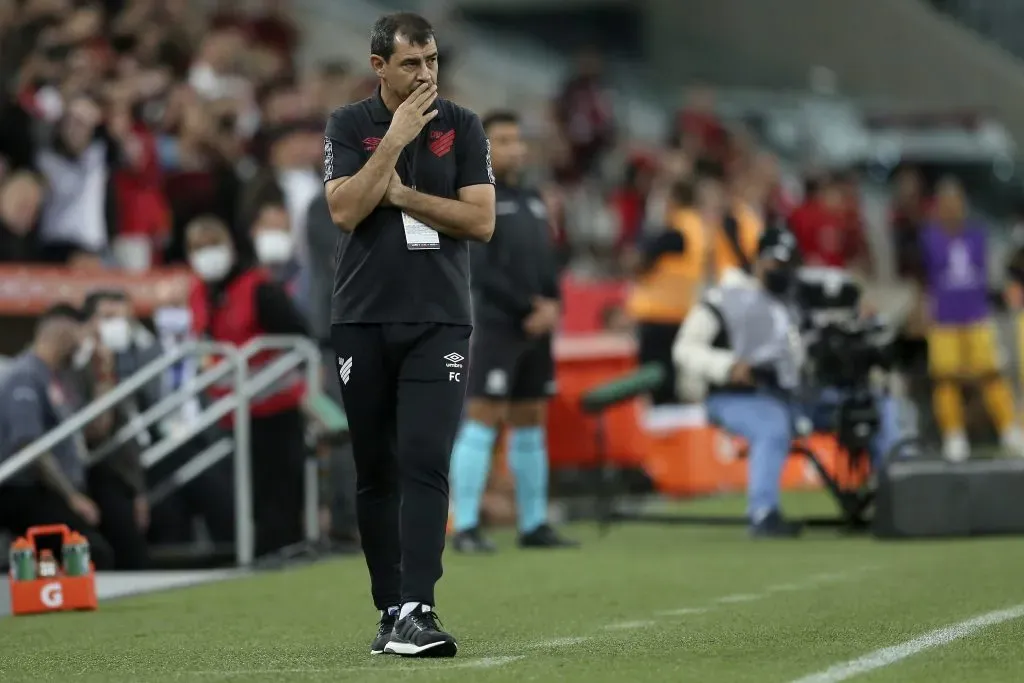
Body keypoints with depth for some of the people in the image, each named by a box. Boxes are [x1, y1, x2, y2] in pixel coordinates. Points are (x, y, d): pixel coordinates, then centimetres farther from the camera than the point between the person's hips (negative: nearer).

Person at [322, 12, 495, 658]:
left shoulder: (462, 126, 5)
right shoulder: (350, 125, 5)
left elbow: (481, 221, -4)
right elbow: (345, 211, -10)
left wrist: (401, 192, -8)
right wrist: (395, 140, -13)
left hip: (439, 322, -1)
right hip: (363, 320, 1)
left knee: (425, 464, -14)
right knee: (376, 472, 5)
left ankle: (417, 610, -20)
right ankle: (391, 610, 12)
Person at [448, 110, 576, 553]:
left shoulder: (532, 200, 17)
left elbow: (547, 262, 16)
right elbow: (480, 270, -13)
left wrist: (551, 306, -2)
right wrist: (526, 307, -14)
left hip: (536, 330, 7)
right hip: (495, 328, -7)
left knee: (530, 423, 9)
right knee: (481, 420, -10)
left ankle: (533, 525, 14)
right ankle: (465, 528, -11)